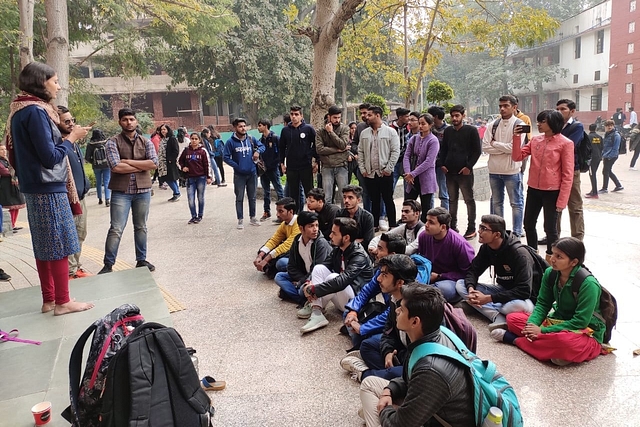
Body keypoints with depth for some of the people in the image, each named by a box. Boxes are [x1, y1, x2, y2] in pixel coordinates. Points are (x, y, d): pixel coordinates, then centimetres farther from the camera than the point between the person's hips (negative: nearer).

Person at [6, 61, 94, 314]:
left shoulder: (23, 110, 13)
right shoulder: (35, 111, -16)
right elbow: (50, 157, -20)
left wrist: (66, 136, 14)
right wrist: (71, 138, -8)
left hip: (36, 188, 10)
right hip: (48, 189, -10)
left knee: (44, 246, 13)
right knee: (59, 246, -2)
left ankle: (49, 300, 21)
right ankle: (62, 302, 6)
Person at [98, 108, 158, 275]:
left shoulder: (146, 142, 7)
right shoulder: (113, 142, -2)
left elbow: (154, 163, -9)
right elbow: (116, 167, -16)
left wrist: (128, 162, -12)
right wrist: (142, 166, -9)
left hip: (143, 190, 3)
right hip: (121, 192, -3)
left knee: (141, 227, 13)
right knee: (116, 229, -4)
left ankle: (141, 260, 25)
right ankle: (108, 265, 3)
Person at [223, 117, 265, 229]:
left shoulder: (251, 139, 0)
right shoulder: (231, 142, -9)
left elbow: (262, 146, 13)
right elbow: (226, 157, -7)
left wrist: (258, 151, -8)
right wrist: (236, 166, -13)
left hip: (252, 173, 3)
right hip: (239, 175, -3)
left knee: (252, 197, 14)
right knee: (239, 198, 4)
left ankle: (252, 218, 27)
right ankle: (240, 220, 12)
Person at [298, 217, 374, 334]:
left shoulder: (359, 257, -25)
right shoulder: (338, 249, 1)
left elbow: (341, 281, -37)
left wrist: (314, 290, -33)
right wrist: (309, 283, -21)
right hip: (341, 298, 8)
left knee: (333, 278, -33)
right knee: (319, 268, -13)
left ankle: (314, 307, -14)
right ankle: (316, 315, -24)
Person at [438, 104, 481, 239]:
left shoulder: (471, 130, -3)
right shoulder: (447, 131, 12)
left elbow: (477, 150, -4)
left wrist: (469, 166, -12)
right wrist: (441, 164, 5)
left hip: (465, 172, -5)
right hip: (449, 172, 5)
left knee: (469, 200, 2)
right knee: (452, 200, 11)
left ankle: (471, 228, 8)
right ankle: (452, 226, 20)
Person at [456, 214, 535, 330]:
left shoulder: (519, 253, -26)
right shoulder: (486, 247, -5)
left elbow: (524, 291, -31)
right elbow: (473, 270, 0)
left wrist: (489, 299, -34)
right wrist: (471, 288, -23)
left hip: (519, 297, -8)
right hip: (502, 290, 8)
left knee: (519, 306, -44)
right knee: (460, 285, -12)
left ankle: (487, 307, -13)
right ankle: (499, 318, -25)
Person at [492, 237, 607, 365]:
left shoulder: (588, 284, -24)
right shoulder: (550, 273, -5)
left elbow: (580, 321, -24)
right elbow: (542, 304, 1)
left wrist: (543, 331, -26)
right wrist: (532, 324, -20)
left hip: (586, 332, -6)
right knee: (512, 318, -4)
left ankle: (515, 339, -19)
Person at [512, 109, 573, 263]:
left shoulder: (565, 143, -10)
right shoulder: (535, 140, 5)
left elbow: (567, 175, -11)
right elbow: (517, 157, 5)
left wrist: (561, 200, -14)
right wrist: (517, 139, -9)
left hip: (552, 192, -6)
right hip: (533, 189, 6)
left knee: (550, 228, 6)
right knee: (528, 224, 15)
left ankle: (550, 259, 24)